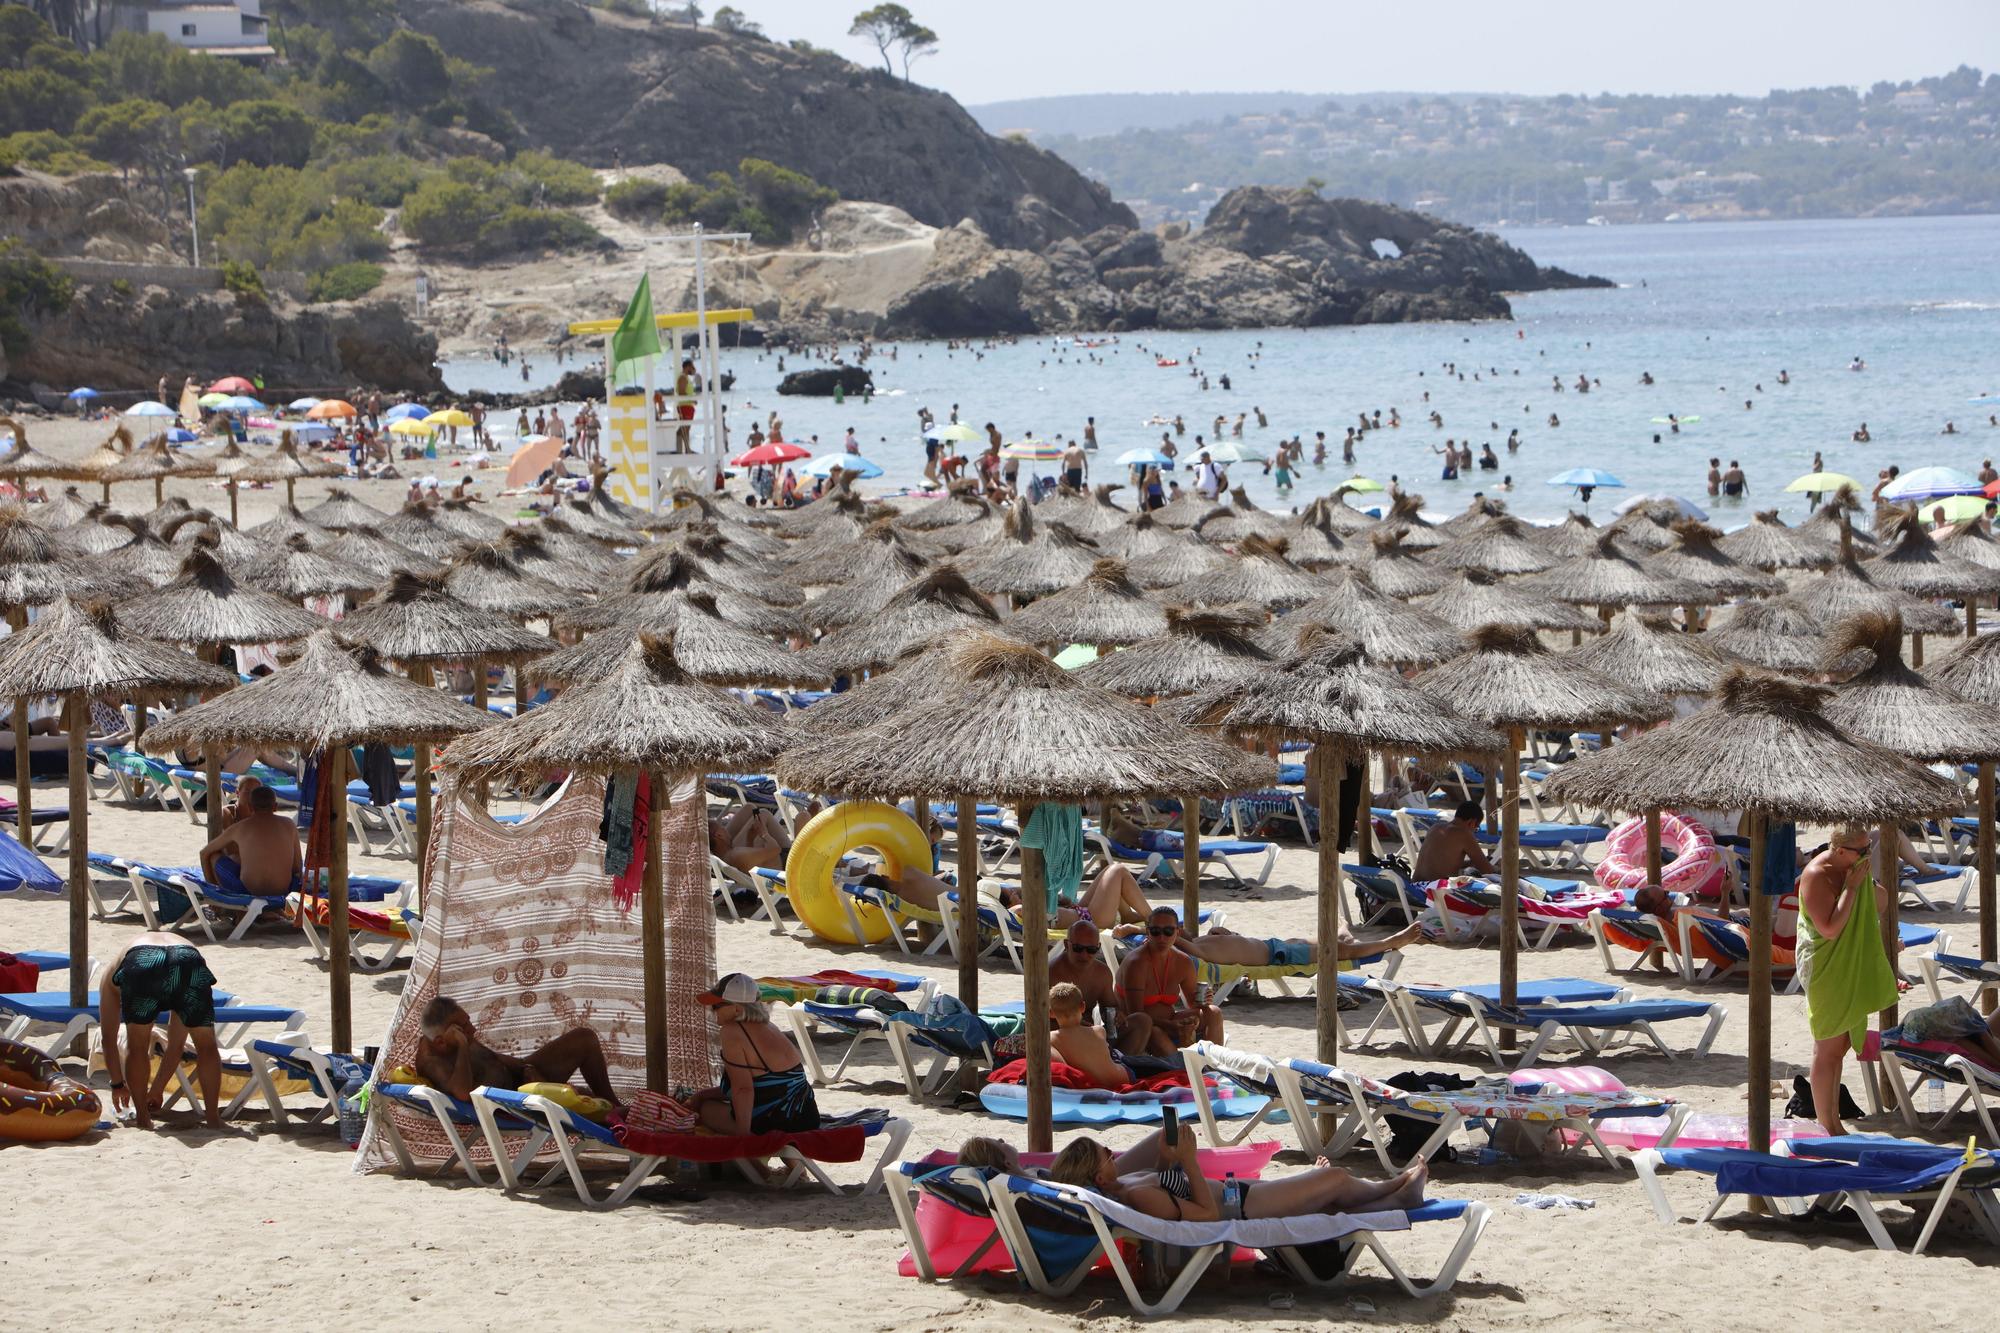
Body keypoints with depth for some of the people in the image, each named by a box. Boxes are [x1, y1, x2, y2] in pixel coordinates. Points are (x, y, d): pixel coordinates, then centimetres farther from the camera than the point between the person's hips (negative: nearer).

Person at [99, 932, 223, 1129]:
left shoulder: (114, 965, 42)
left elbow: (108, 1039, 41)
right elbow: (176, 1044, 48)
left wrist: (118, 1084, 52)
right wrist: (157, 1089, 57)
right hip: (190, 965, 2)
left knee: (137, 1047, 21)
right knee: (206, 1046, 22)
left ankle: (142, 1118, 22)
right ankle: (213, 1117, 21)